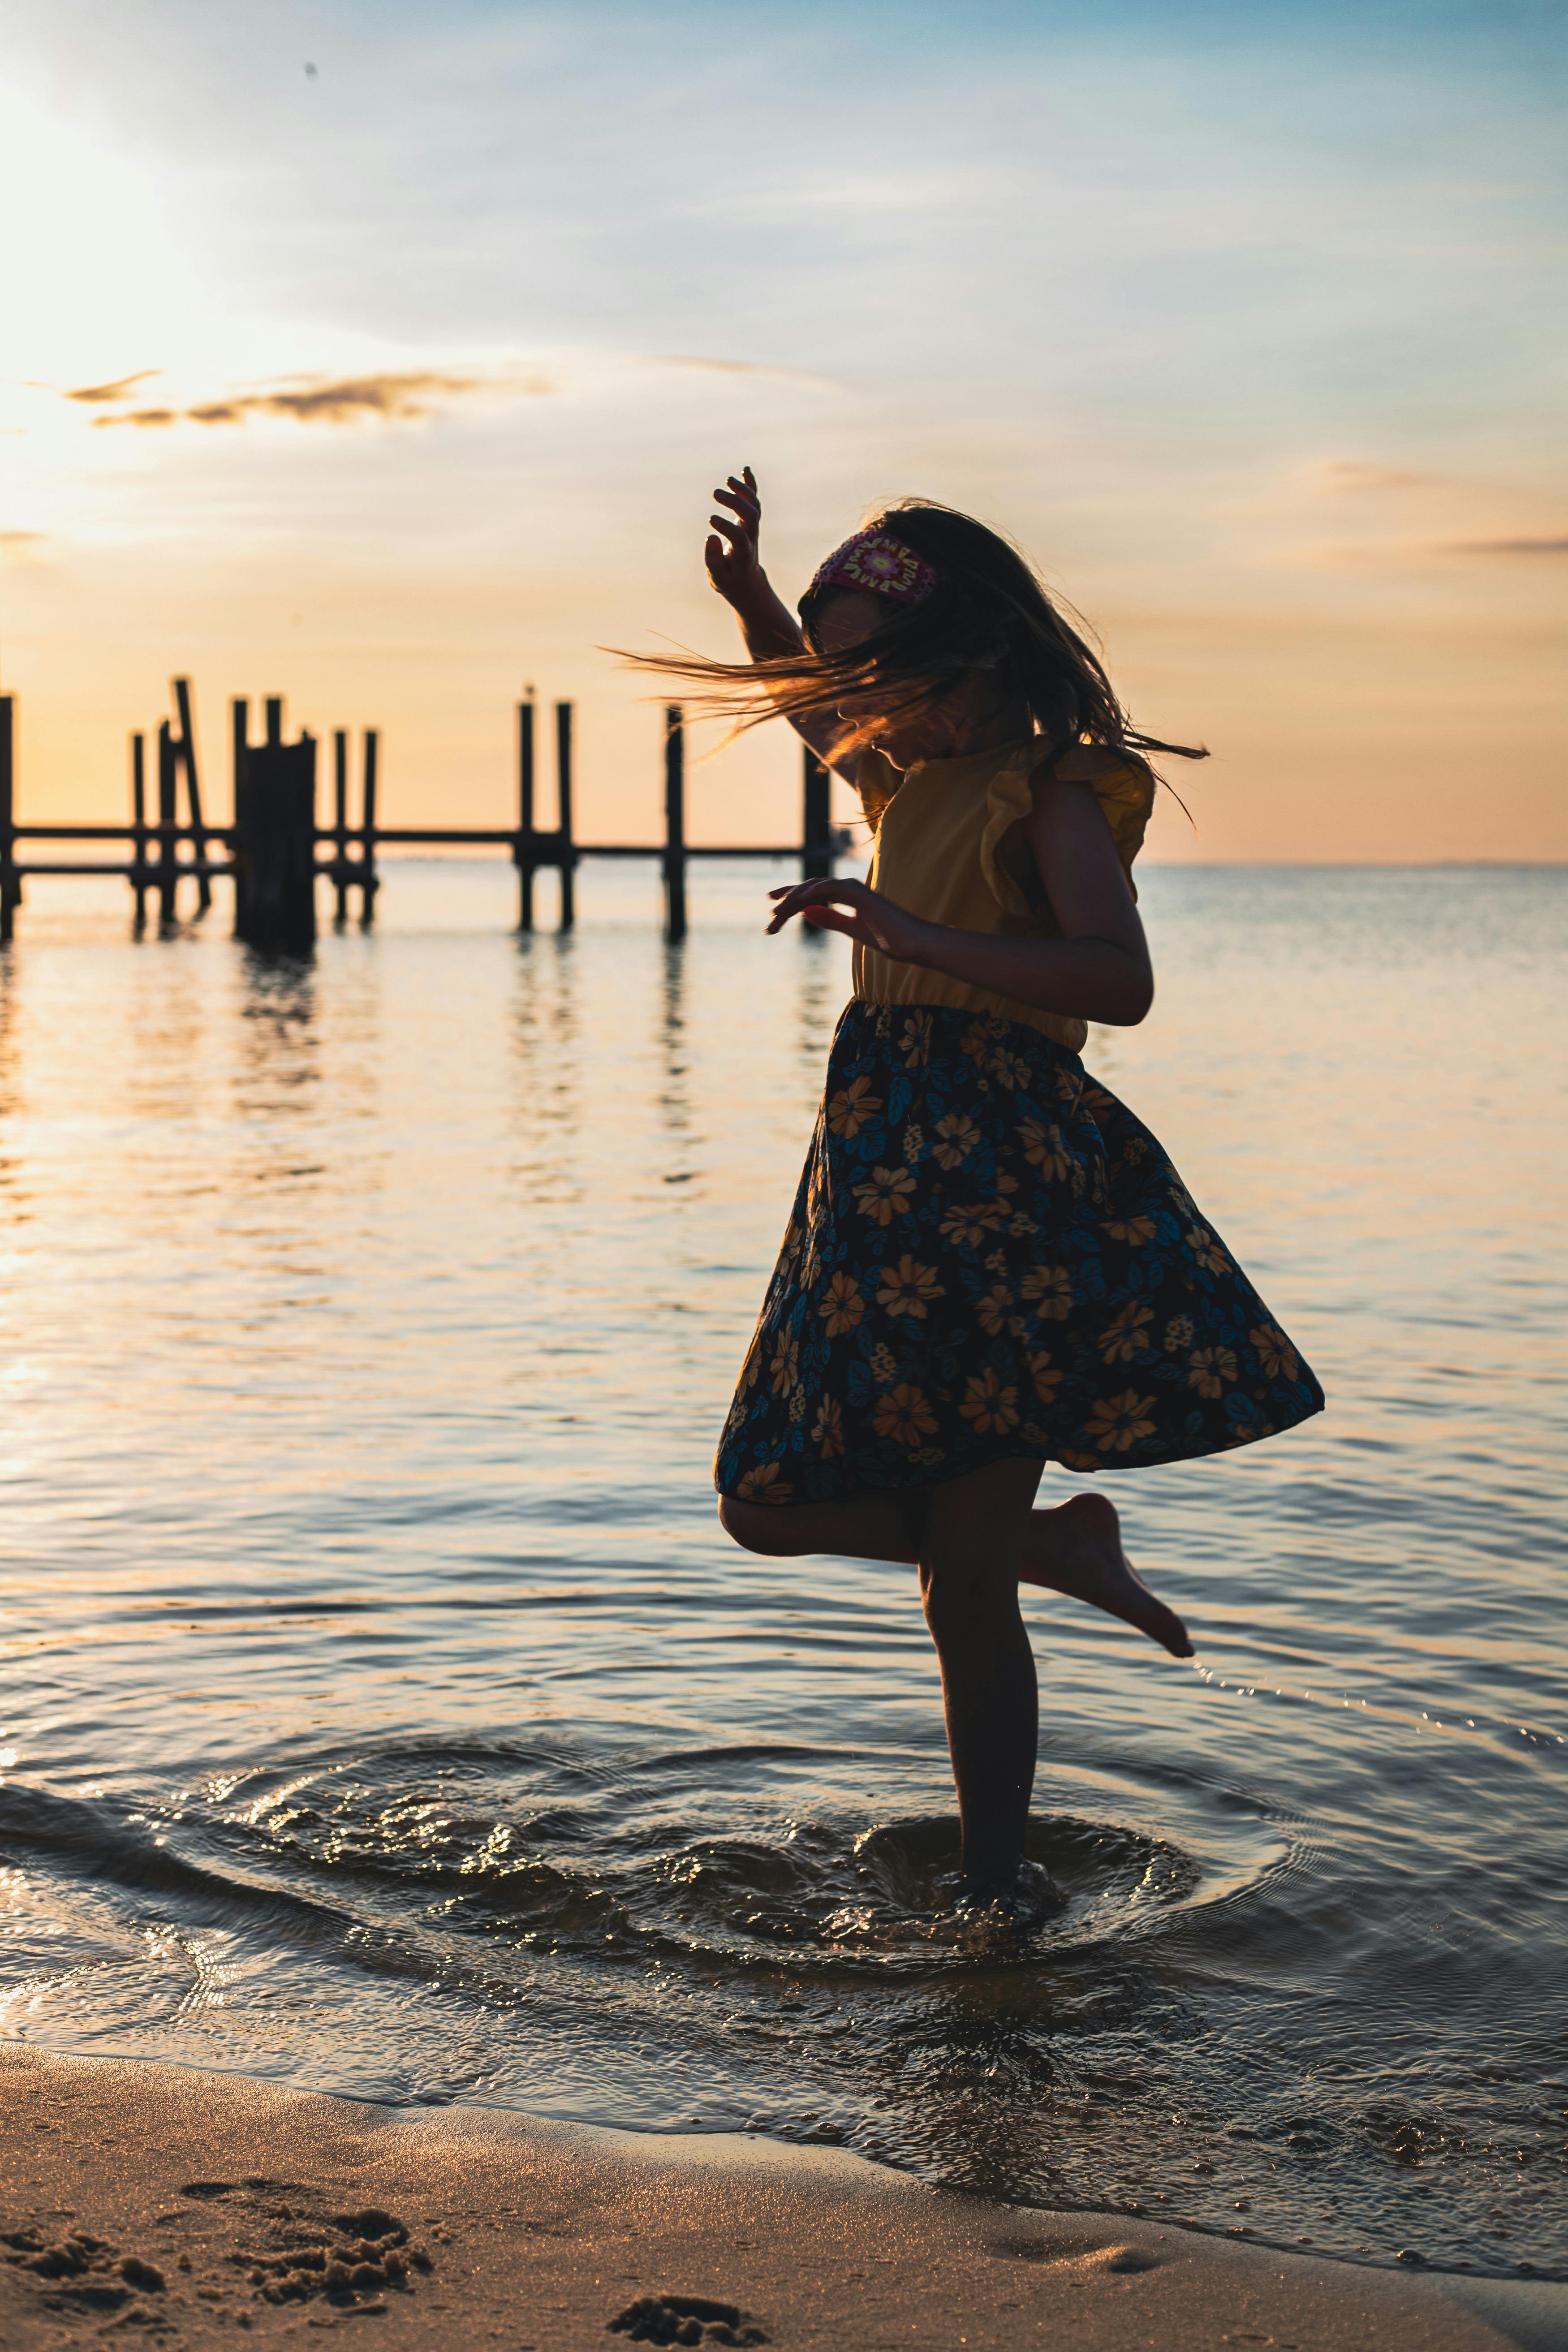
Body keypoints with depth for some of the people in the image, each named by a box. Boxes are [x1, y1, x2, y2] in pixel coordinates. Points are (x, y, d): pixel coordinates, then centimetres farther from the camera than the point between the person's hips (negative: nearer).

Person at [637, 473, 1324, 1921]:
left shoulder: (1047, 792, -10)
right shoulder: (920, 777, 17)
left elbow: (1120, 979, -25)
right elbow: (820, 709, 38)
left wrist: (917, 938, -29)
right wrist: (756, 600, 20)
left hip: (1000, 1194, -9)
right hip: (894, 1190, 9)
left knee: (966, 1593, -5)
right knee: (774, 1502, 10)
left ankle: (1000, 1887, 10)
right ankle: (1060, 1548, 21)